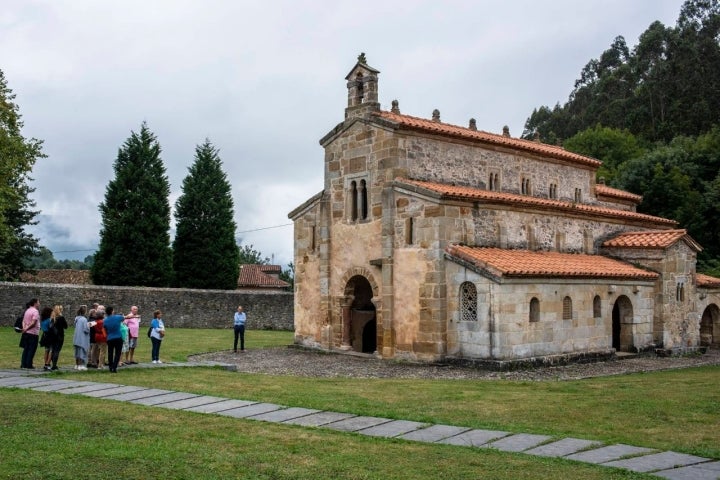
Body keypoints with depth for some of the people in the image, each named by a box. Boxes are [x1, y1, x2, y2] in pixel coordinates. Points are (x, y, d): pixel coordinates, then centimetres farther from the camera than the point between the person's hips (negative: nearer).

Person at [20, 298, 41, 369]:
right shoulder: (35, 311, -12)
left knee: (26, 349, 12)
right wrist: (26, 329, -10)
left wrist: (24, 328, -3)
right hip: (33, 333, -8)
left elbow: (23, 321, 11)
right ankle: (29, 365, -2)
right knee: (31, 350, -1)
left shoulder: (27, 310, 14)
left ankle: (23, 364, 12)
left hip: (26, 333, 8)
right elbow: (33, 323, -19)